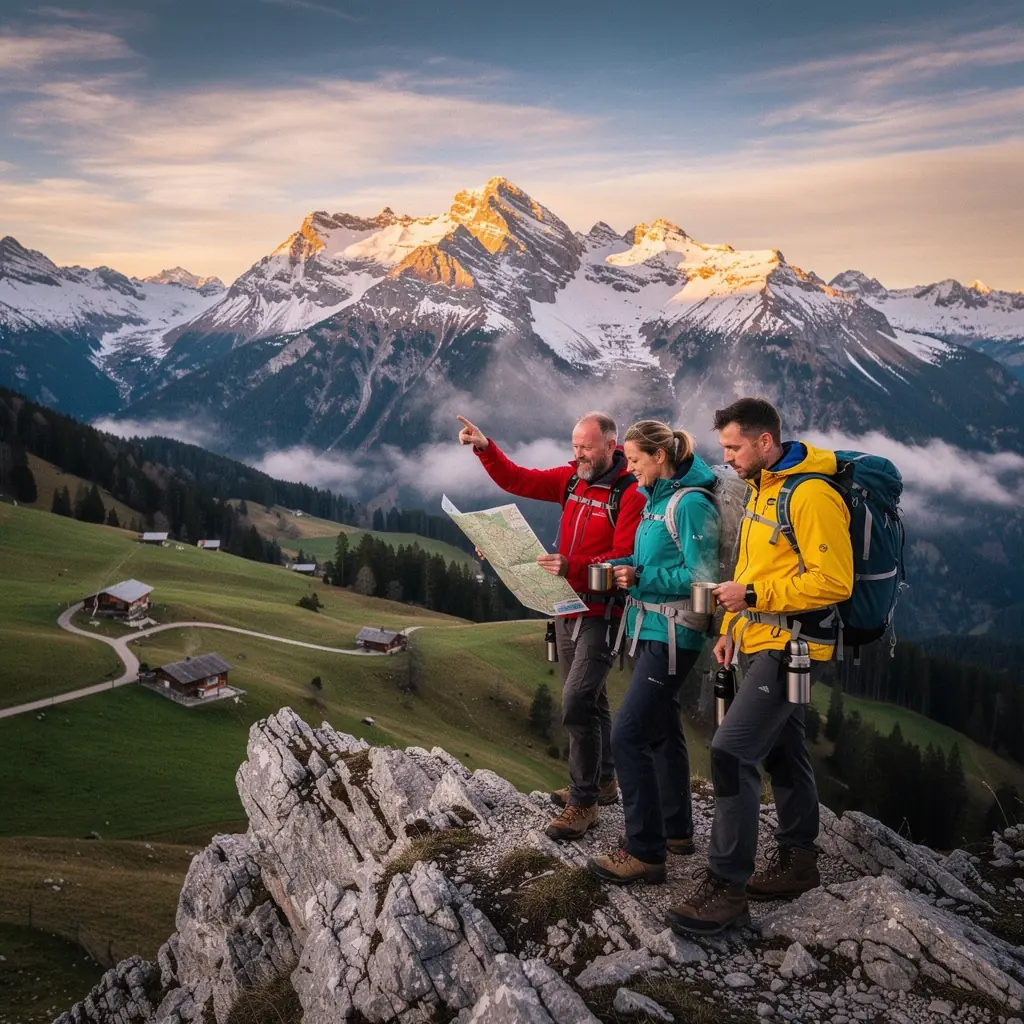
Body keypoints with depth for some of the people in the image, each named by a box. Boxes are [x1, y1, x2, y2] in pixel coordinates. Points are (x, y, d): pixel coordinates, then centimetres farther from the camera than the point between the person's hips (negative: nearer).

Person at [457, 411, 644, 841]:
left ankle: (583, 801, -3)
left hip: (601, 613, -8)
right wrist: (485, 448, -7)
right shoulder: (572, 479, 6)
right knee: (589, 700, 18)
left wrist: (572, 566, -35)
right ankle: (602, 782, 34)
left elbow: (625, 559, -23)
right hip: (567, 608, 8)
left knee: (576, 701, -15)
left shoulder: (630, 492, -16)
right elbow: (517, 481, 8)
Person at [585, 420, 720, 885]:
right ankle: (675, 829, 31)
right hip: (651, 630, 10)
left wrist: (641, 578, -19)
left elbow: (701, 577, -20)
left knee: (628, 734, -11)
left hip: (672, 635, -10)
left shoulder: (690, 503, -16)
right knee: (662, 729, 17)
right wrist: (621, 567, 3)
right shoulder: (657, 500, 13)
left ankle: (645, 851, -3)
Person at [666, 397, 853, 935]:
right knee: (782, 750, 18)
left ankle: (726, 885, -7)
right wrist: (732, 627, 14)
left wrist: (751, 595, -21)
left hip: (791, 646, -10)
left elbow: (832, 582, -21)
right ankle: (797, 860, 33)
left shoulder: (812, 494, -17)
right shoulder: (759, 488, 13)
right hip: (760, 642, 10)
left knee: (731, 751, -15)